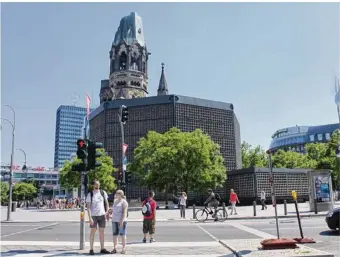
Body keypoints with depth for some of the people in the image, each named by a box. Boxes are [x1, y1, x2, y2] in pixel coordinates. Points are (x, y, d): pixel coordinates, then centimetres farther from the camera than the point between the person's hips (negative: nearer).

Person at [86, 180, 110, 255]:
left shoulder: (103, 193, 5)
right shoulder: (90, 194, -4)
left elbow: (106, 203, 13)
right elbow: (88, 207, -6)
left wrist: (107, 212, 5)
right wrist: (90, 218, -13)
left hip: (102, 215, 3)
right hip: (94, 215, -3)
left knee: (102, 232, 8)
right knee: (93, 231, 2)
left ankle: (102, 248, 16)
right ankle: (91, 249, 9)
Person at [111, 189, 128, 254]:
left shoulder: (124, 202, -6)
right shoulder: (115, 201, 17)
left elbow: (125, 212, -13)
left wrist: (122, 220, -20)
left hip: (121, 220, -7)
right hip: (114, 220, 7)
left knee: (122, 234, -2)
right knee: (115, 234, 5)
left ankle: (123, 249, 3)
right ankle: (115, 248, 9)